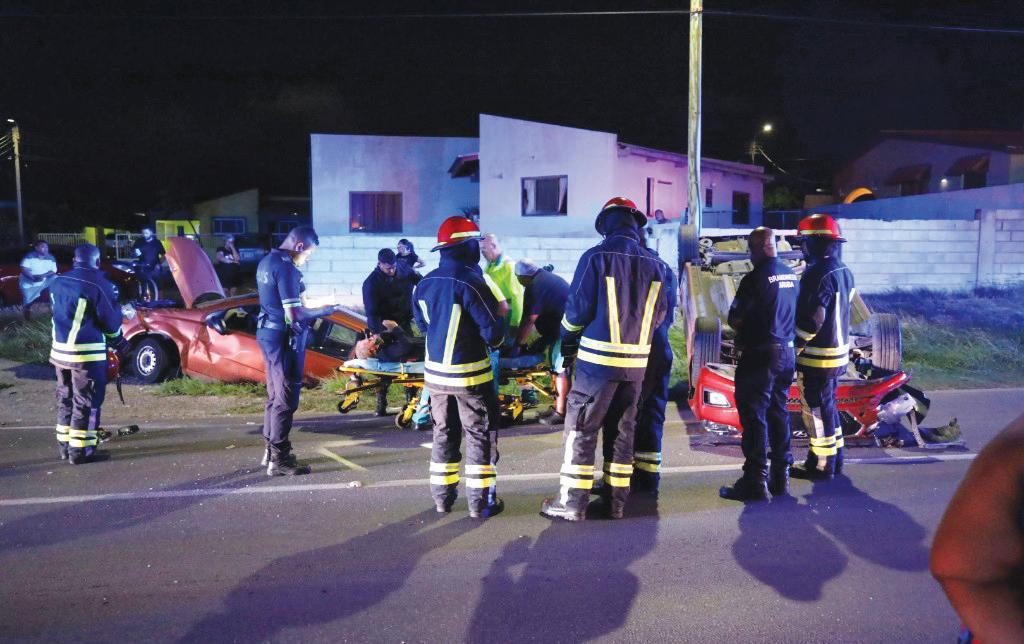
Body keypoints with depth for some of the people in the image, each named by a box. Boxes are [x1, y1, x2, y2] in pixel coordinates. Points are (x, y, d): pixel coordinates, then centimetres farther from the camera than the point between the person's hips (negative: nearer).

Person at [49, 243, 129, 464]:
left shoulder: (57, 283, 7)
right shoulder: (99, 284, -14)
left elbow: (60, 316, 15)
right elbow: (111, 321, -9)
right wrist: (119, 345, 11)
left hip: (59, 350, 7)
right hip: (87, 353, -7)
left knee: (65, 398, 18)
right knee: (86, 401, 1)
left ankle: (64, 445, 26)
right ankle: (80, 450, 4)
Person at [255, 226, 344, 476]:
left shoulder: (266, 262, 11)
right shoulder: (286, 267, -19)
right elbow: (294, 314, -23)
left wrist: (300, 297, 15)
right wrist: (326, 310, -10)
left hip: (267, 331, 10)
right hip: (284, 336, -10)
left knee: (275, 394, 18)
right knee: (286, 398, -1)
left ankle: (271, 450, 27)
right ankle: (279, 459, 5)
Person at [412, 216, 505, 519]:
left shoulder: (424, 284, 2)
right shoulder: (469, 281, -18)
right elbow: (493, 332, -17)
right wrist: (495, 339, 4)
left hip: (435, 372, 6)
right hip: (470, 373, -6)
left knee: (444, 433, 18)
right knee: (480, 436, 7)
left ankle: (443, 496, 25)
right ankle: (481, 502, 11)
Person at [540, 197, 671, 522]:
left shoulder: (596, 257, -10)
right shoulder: (654, 264, 4)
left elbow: (577, 309, -10)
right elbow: (659, 315, 7)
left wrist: (568, 341, 8)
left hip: (598, 359, -5)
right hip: (637, 361, 5)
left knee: (581, 428, 4)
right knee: (622, 430, 15)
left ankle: (572, 501, 7)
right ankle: (616, 499, 21)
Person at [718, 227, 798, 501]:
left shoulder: (756, 278, -16)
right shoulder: (791, 275, 9)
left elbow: (734, 319, -13)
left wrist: (744, 328, 7)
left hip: (760, 356, -8)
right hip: (787, 353, 8)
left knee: (754, 416, -2)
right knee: (778, 413, 15)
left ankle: (756, 481, 0)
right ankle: (780, 477, 22)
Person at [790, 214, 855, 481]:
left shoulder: (818, 274, -21)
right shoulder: (843, 271, 10)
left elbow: (814, 319, -24)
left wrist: (793, 348, -18)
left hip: (817, 356, -10)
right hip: (838, 351, 10)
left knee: (816, 409, 1)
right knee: (828, 404, 19)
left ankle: (821, 465, 10)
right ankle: (834, 458, 30)